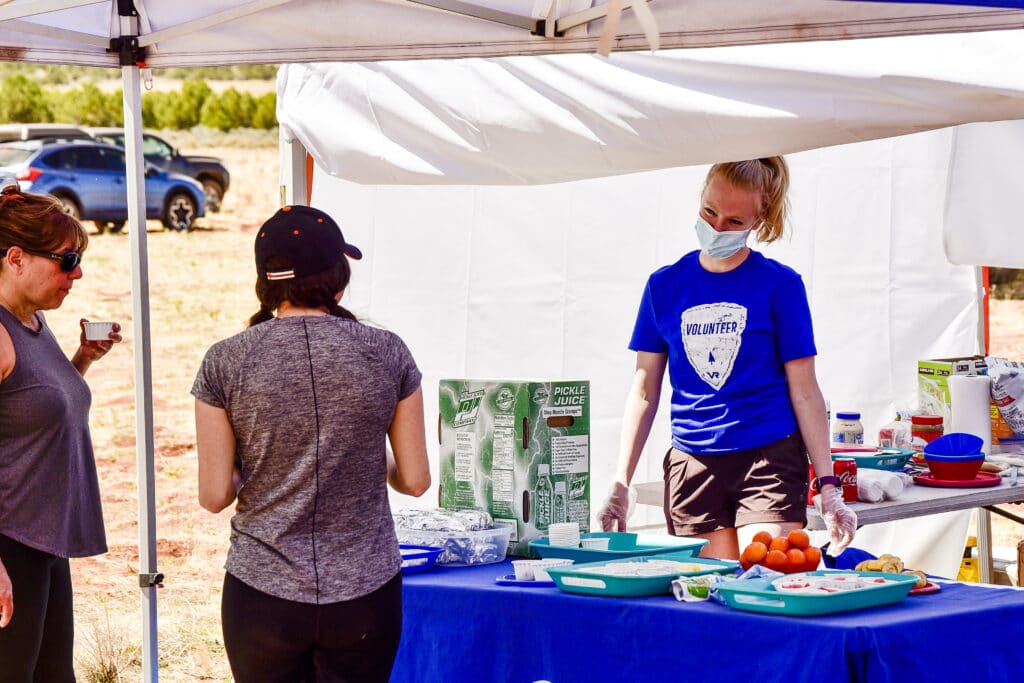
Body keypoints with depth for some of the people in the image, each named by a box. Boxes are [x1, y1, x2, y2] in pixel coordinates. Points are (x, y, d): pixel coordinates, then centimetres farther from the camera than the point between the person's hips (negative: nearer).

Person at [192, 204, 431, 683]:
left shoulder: (225, 363, -6)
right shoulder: (386, 354, -4)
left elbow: (214, 496, -4)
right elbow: (415, 480, 0)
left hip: (264, 596, 0)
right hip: (364, 596, 0)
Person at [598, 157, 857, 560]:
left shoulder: (780, 285, 0)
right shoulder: (665, 285, 8)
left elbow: (805, 393, 0)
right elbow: (644, 392, 11)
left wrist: (828, 486, -4)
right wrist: (620, 485, 6)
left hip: (770, 459, -3)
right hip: (692, 464, 3)